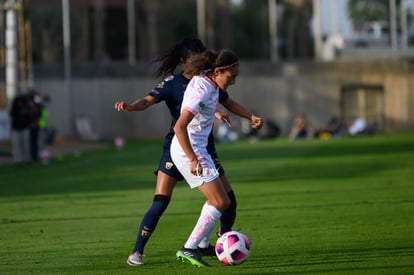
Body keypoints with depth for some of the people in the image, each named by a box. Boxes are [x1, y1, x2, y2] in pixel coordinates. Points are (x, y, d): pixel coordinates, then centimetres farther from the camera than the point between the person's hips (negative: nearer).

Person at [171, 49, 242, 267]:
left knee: (217, 200, 21)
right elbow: (179, 127, -31)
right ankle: (188, 249, -12)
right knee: (221, 202, -11)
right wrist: (193, 160, -31)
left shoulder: (207, 83, 5)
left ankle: (202, 244, 26)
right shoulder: (201, 91, -24)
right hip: (189, 150, -10)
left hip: (197, 149, 10)